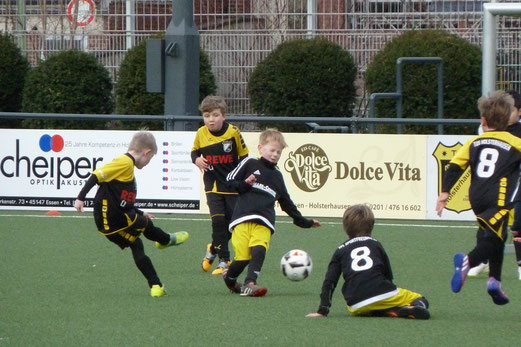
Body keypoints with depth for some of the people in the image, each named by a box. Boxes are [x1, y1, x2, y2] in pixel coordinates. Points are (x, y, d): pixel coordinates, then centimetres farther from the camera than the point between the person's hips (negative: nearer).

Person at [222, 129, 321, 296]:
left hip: (264, 223, 3)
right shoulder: (249, 164, 12)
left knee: (259, 250, -24)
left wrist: (304, 222, 34)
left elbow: (287, 203, 33)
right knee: (243, 256, -10)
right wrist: (244, 184, -7)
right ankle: (229, 278, 19)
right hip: (242, 219, -3)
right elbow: (229, 180, 12)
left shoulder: (277, 176, 26)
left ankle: (249, 284, -34)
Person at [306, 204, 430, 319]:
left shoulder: (341, 250, 16)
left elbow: (329, 282, 10)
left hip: (357, 305, 0)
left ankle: (392, 312, -2)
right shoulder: (376, 245, 18)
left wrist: (322, 310, 11)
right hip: (384, 295, 0)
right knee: (421, 300, 18)